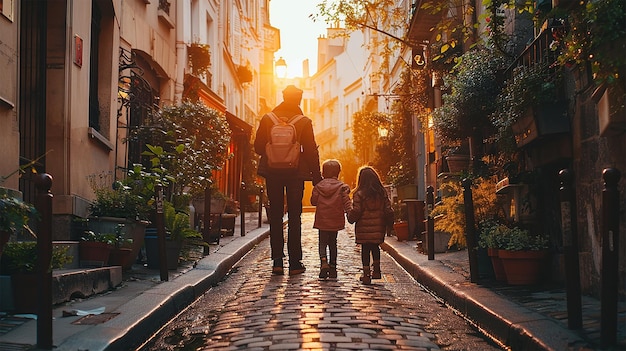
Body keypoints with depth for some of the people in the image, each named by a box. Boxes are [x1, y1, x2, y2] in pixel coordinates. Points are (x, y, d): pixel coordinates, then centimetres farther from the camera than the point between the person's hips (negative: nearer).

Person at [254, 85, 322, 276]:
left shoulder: (267, 119, 1)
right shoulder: (304, 122, -4)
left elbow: (258, 147, 4)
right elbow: (311, 151, -4)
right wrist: (317, 176, 2)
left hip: (273, 172, 1)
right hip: (296, 173, -1)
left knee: (275, 216, 7)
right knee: (295, 217, 4)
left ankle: (277, 261, 4)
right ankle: (295, 263, 4)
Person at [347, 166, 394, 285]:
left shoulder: (359, 194, -9)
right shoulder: (382, 193, 2)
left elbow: (356, 211, -11)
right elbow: (388, 210, 5)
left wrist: (350, 217, 9)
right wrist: (389, 223, 18)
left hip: (364, 227, -3)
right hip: (378, 227, 3)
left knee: (365, 249, 5)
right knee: (375, 247, 21)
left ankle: (366, 274, 4)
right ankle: (376, 270, 19)